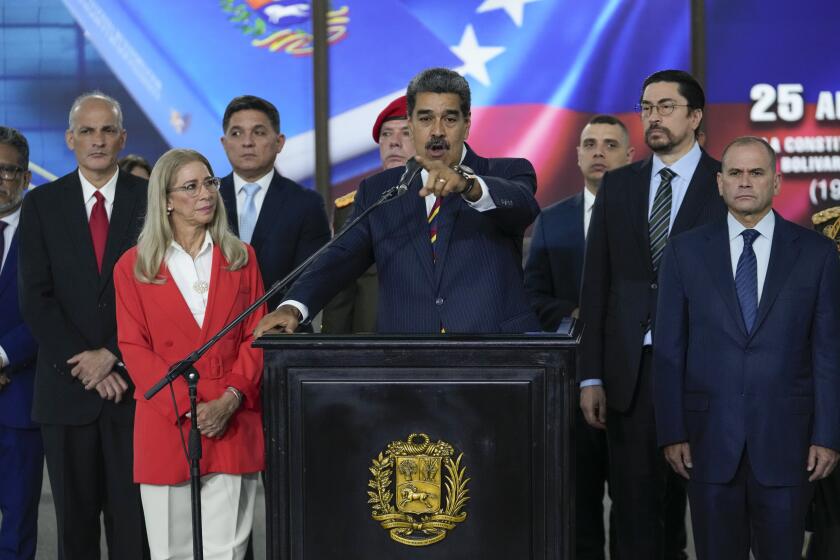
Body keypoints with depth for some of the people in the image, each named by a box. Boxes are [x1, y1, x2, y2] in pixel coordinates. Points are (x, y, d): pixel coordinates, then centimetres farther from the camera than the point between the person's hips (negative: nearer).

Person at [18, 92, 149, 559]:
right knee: (74, 519, 7)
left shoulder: (151, 200, 3)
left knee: (133, 520, 0)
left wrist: (111, 356, -9)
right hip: (67, 387, 1)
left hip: (132, 385, -1)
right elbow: (37, 298, 0)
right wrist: (84, 366, -8)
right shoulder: (42, 204, 6)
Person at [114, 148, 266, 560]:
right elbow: (134, 348, 0)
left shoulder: (241, 258, 11)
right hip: (166, 425, -1)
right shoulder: (133, 267, 5)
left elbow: (256, 337, 6)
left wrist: (229, 401, -10)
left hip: (233, 425, 1)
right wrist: (187, 408, -11)